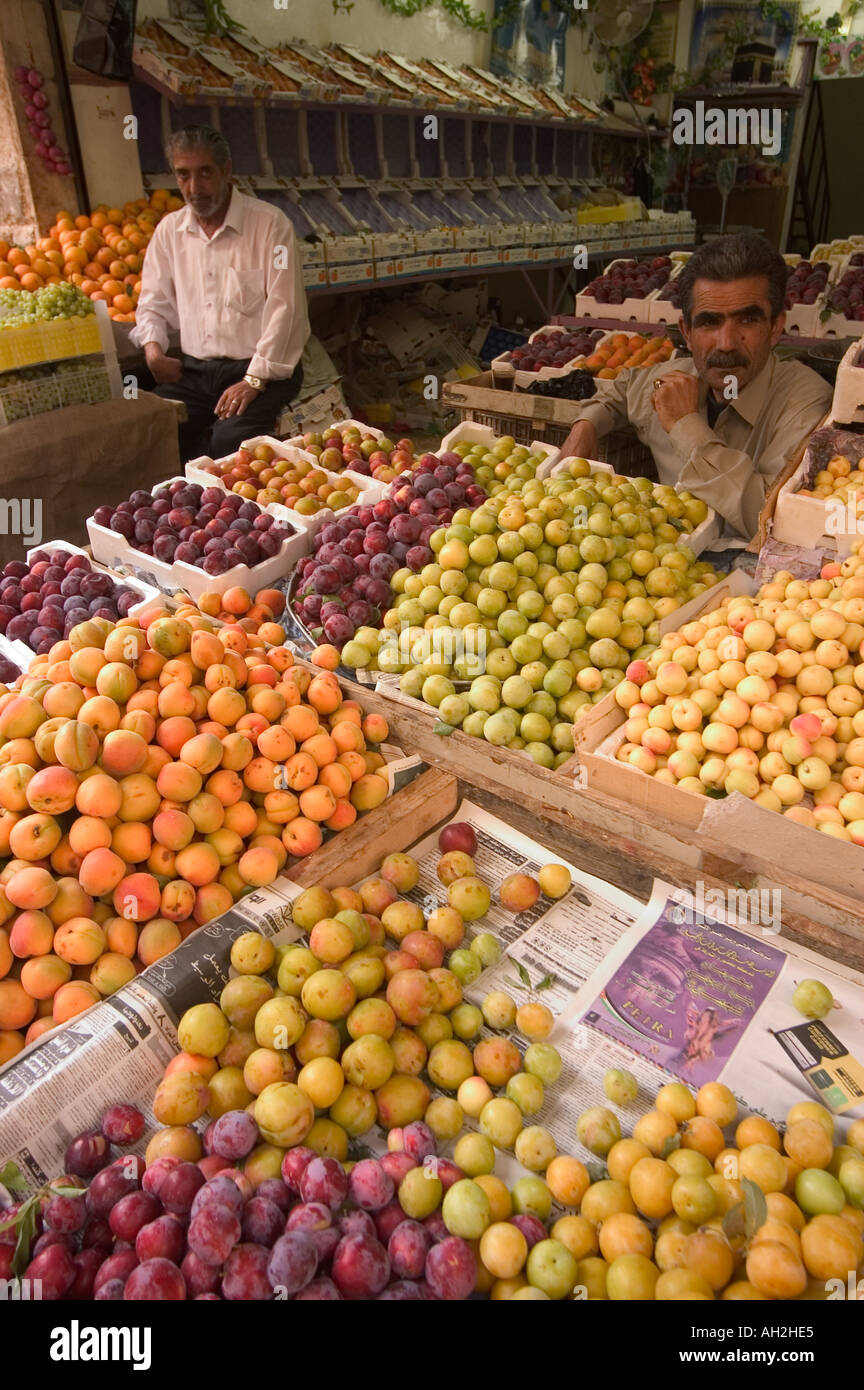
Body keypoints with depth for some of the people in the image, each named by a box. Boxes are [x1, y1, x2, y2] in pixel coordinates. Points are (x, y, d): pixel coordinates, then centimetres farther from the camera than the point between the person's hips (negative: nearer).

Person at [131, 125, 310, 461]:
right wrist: (153, 347, 0)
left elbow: (284, 307, -10)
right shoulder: (169, 230, 14)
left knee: (230, 440, -32)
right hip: (194, 371, 5)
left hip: (259, 370, -4)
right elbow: (154, 302, 22)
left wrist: (254, 380, -17)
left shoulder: (269, 223, -3)